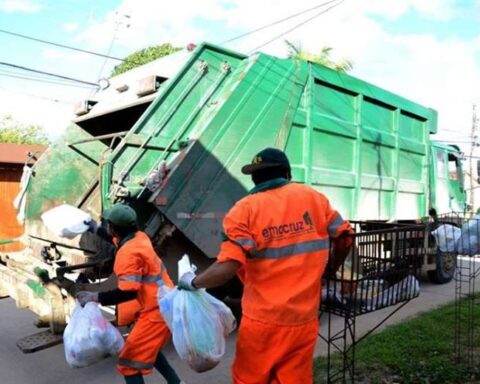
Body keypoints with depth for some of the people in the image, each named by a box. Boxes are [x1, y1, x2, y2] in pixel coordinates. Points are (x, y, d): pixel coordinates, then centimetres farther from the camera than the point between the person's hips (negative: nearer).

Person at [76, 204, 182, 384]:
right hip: (164, 305, 10)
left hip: (155, 311, -10)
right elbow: (119, 240, 29)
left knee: (129, 361, -2)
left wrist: (95, 297, -23)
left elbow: (128, 292, -28)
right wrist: (95, 230, 40)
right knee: (148, 349, 28)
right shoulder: (139, 237, 5)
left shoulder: (128, 253, -22)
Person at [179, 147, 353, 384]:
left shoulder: (245, 209, -10)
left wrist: (192, 282, -2)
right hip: (304, 319, 3)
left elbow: (227, 269, -19)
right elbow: (344, 238, 8)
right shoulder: (314, 198, 1)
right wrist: (328, 273, 24)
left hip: (263, 320, -2)